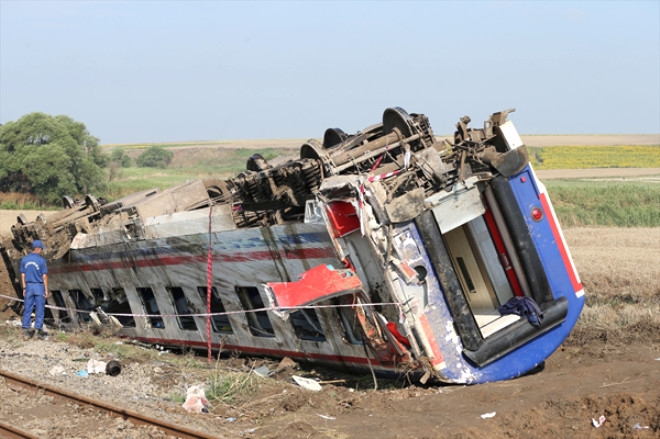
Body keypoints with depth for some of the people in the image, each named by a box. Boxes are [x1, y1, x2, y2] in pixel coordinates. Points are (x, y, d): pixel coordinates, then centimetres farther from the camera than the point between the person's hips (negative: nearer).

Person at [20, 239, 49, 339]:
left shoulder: (24, 259, 2)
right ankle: (39, 329, 5)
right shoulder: (41, 260, -11)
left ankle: (26, 328, 9)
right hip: (39, 286, -4)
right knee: (40, 309, 4)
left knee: (27, 308, 8)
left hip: (28, 286, 4)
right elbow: (44, 276, -10)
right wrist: (46, 290, -4)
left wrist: (24, 288, 11)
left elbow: (23, 275, 5)